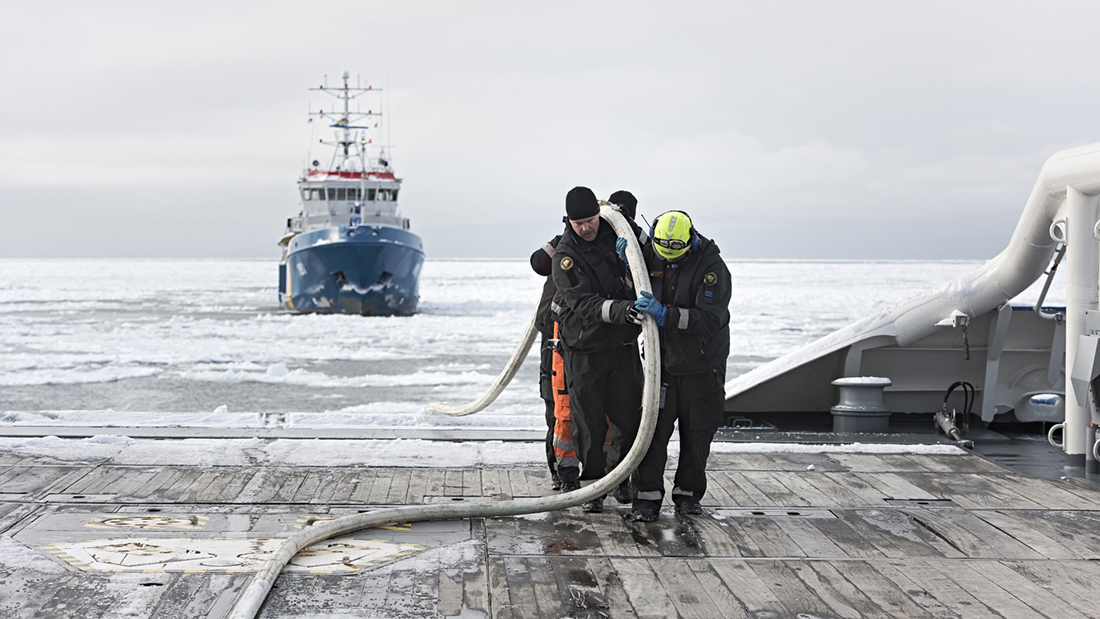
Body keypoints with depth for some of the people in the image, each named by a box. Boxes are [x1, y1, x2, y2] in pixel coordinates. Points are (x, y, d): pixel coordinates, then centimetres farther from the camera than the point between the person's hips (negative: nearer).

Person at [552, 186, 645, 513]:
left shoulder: (614, 236, 4)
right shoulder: (566, 256, -10)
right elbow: (583, 303, -23)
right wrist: (620, 310, -38)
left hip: (623, 345, 3)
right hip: (584, 348, -3)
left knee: (630, 416, 0)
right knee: (589, 422, 0)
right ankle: (592, 488, 10)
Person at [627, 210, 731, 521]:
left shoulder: (712, 266, -18)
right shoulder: (649, 255, -3)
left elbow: (711, 319, -28)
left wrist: (665, 315, -38)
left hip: (703, 366, -2)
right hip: (662, 359, 2)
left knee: (697, 435, 8)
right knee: (653, 429, -6)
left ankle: (688, 494, 24)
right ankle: (647, 497, -2)